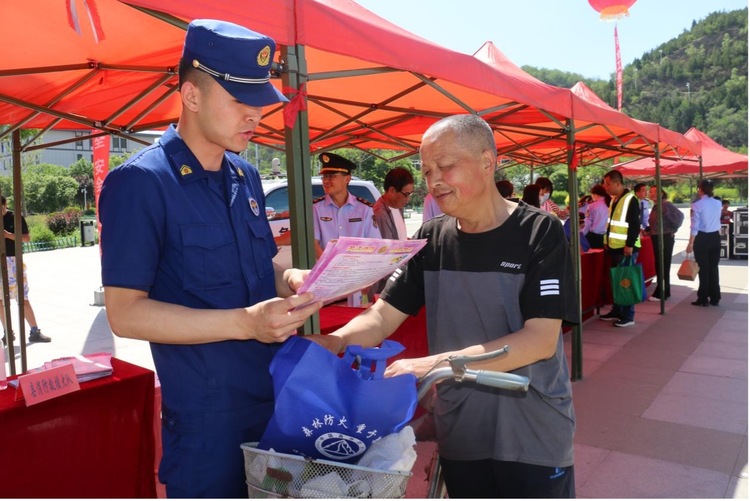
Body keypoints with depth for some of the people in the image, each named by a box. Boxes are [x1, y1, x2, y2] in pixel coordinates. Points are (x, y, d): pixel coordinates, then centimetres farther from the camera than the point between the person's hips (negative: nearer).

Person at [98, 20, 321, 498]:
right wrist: (244, 322, -26)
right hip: (209, 418, -6)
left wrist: (290, 280, -7)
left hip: (280, 398, 7)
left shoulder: (246, 176, 8)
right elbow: (126, 312, -16)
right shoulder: (139, 183, -14)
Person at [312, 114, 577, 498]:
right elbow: (384, 315, -1)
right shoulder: (431, 239, 0)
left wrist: (433, 364, -28)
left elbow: (540, 340, -20)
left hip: (533, 431, -3)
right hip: (458, 430, 4)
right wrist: (337, 341, -22)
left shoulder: (539, 233, -13)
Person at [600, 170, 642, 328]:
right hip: (614, 247, 9)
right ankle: (616, 311, 23)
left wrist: (630, 245, -21)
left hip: (626, 248, -9)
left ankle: (628, 316, 4)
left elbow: (635, 225, -18)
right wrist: (607, 240, 17)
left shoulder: (631, 200, -14)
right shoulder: (614, 200, 13)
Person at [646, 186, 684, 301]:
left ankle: (660, 294, -2)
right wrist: (648, 230, 3)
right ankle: (665, 291, 20)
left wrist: (674, 229, -15)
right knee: (659, 265, 12)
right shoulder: (655, 207, 12)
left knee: (664, 265, -4)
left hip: (666, 238, -9)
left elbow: (680, 215, -22)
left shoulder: (666, 204, -13)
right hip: (656, 238, 9)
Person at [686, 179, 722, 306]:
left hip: (702, 238, -5)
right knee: (714, 268, 11)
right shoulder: (718, 203, 5)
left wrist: (691, 243, -12)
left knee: (703, 268, 2)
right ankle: (715, 298, 17)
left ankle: (703, 299, 8)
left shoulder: (697, 205, -11)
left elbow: (695, 226, -15)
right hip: (715, 237, 5)